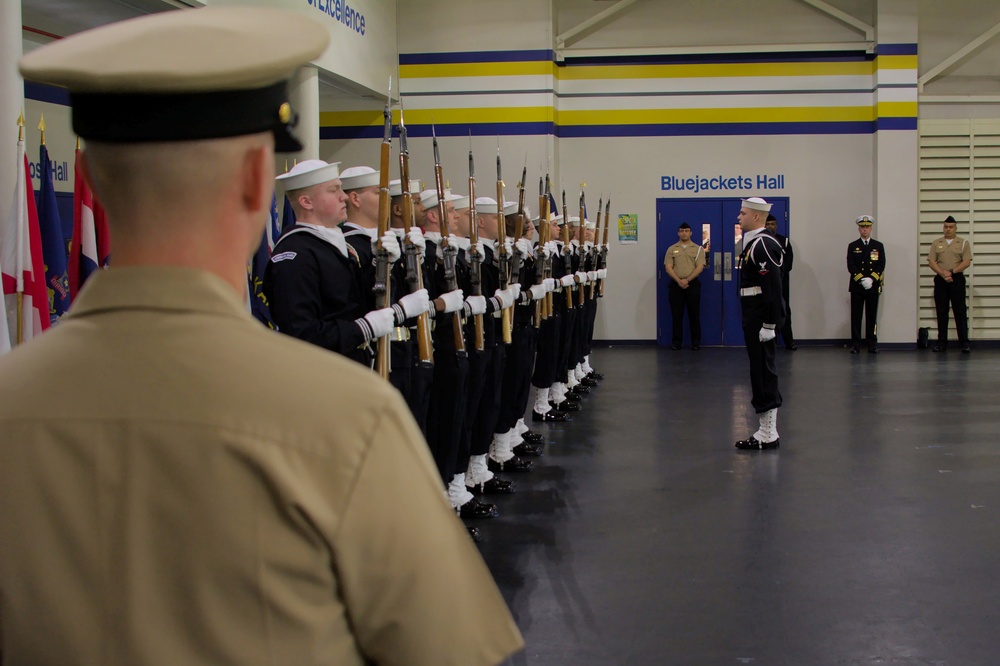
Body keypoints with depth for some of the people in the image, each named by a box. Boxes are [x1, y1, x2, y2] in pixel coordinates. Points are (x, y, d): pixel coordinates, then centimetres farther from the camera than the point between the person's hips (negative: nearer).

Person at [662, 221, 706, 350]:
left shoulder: (698, 249, 5)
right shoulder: (672, 249, 9)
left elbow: (700, 267, -5)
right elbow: (668, 267, 0)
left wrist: (687, 280, -16)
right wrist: (679, 281, -14)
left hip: (692, 284, -1)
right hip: (676, 285, 1)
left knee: (694, 314, 1)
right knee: (677, 314, 2)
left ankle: (696, 342, 7)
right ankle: (676, 341, 7)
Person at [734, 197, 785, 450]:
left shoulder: (763, 245, -16)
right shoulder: (754, 242, 16)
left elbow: (773, 287, -22)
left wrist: (769, 324, -23)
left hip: (762, 316, -10)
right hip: (754, 315, 10)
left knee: (763, 370, -6)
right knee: (762, 370, 12)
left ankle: (768, 435, -1)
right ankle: (768, 431, 18)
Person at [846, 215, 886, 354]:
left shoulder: (878, 246, 9)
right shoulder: (853, 247, 7)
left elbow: (881, 266, 1)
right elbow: (851, 266, -2)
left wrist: (871, 279, -13)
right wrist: (862, 279, -14)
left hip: (873, 286, 1)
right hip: (857, 286, -1)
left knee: (872, 316, 2)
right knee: (856, 316, -1)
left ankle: (872, 345, 6)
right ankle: (855, 344, 2)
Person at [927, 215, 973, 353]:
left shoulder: (963, 243, 5)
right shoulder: (936, 243, 11)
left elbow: (967, 262, -4)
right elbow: (931, 262, 2)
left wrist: (952, 272, -15)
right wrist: (943, 274, -14)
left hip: (957, 279, -2)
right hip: (940, 280, 2)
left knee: (960, 311, -5)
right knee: (941, 312, 4)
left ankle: (964, 342, -6)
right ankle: (942, 342, 8)